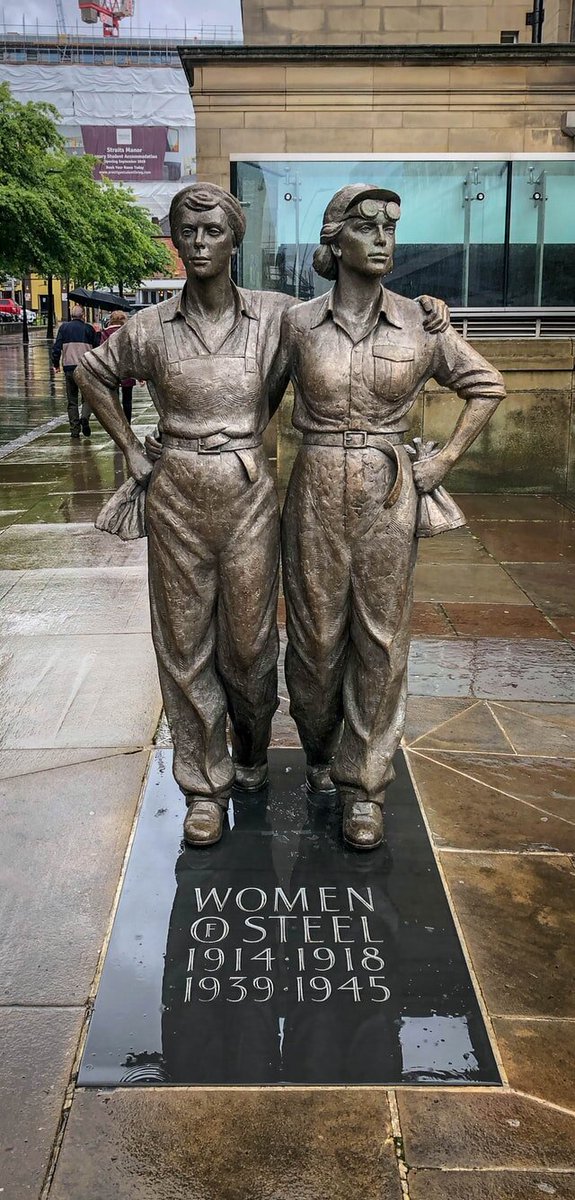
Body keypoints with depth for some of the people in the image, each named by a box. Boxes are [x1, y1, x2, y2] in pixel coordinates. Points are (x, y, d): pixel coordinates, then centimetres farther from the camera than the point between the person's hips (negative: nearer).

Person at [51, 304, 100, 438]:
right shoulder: (88, 328, 2)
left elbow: (56, 347, 1)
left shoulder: (64, 327, 5)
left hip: (69, 368, 1)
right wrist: (98, 333, 26)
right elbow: (98, 346, 8)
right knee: (87, 397, 9)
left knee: (72, 400, 8)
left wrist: (56, 364, 11)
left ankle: (74, 429, 4)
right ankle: (85, 417, -19)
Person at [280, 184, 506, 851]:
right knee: (315, 632, 9)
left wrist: (446, 459, 4)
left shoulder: (419, 324, 0)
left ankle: (364, 783, 19)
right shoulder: (298, 324, -1)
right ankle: (319, 749, 37)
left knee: (380, 638, 5)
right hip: (317, 492, 0)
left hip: (389, 495, 1)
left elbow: (486, 386, 11)